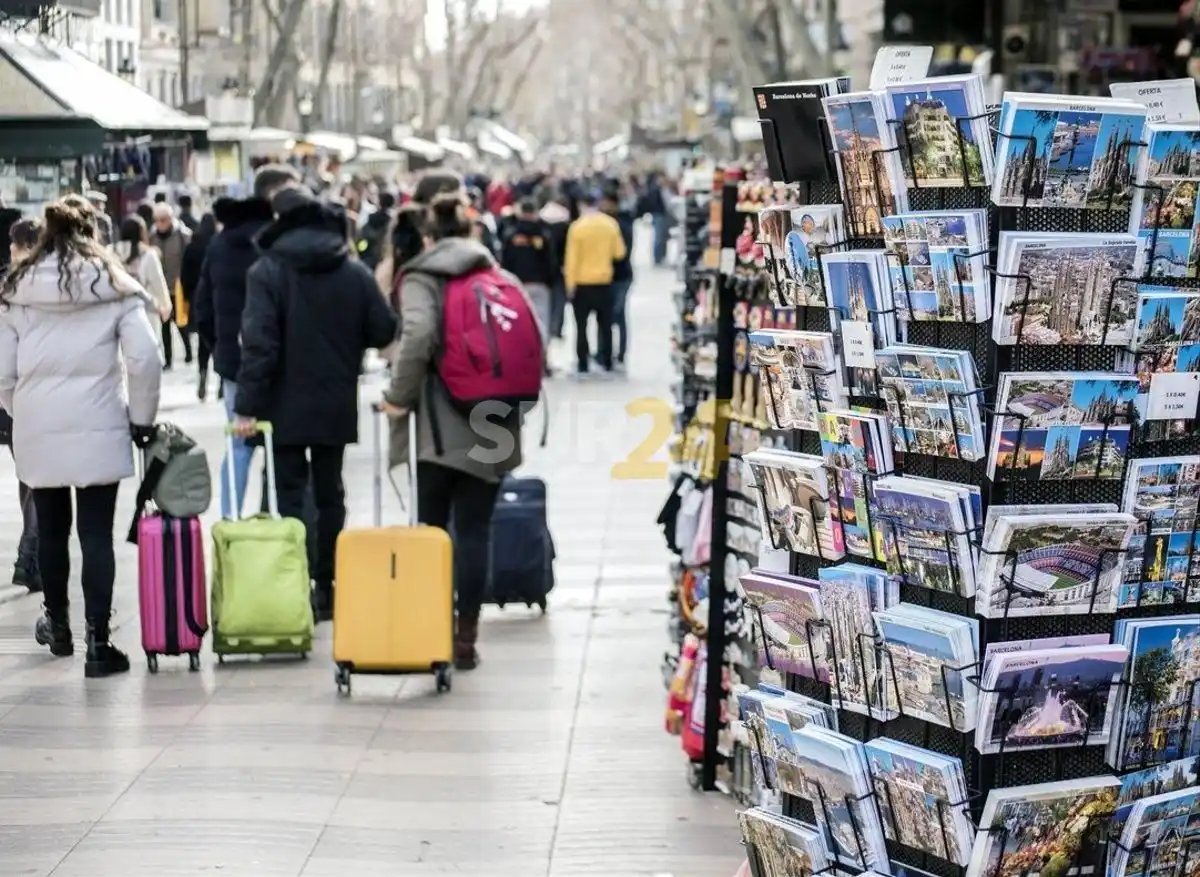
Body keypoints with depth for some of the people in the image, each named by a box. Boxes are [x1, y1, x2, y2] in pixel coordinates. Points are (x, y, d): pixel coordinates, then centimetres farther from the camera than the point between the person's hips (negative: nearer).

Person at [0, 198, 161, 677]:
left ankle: (57, 623, 34)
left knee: (51, 528, 17)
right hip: (98, 427, -2)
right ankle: (97, 643, -2)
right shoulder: (115, 287, -2)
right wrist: (142, 418, 4)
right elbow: (144, 358, -8)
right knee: (96, 533, 0)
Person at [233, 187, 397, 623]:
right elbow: (384, 332, 0)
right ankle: (327, 588, 20)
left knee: (291, 494, 1)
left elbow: (259, 341, -18)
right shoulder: (355, 272, 0)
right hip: (337, 405, 4)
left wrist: (247, 405, -17)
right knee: (329, 493, 15)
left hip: (286, 406, -3)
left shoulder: (268, 271, -11)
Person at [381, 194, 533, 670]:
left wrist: (400, 396, -10)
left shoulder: (421, 277, -2)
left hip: (437, 426, -3)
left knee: (432, 529, 6)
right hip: (491, 427, 3)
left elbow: (418, 336, -20)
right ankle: (465, 637, 5)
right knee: (474, 530, 5)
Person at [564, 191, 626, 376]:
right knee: (605, 324, 11)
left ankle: (582, 364, 2)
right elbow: (619, 253, 1)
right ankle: (607, 363, 13)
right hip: (604, 281, 3)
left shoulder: (577, 226, -13)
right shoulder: (611, 224, -3)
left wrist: (570, 284, -6)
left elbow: (572, 258, -12)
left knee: (581, 325, 4)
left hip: (582, 283, -3)